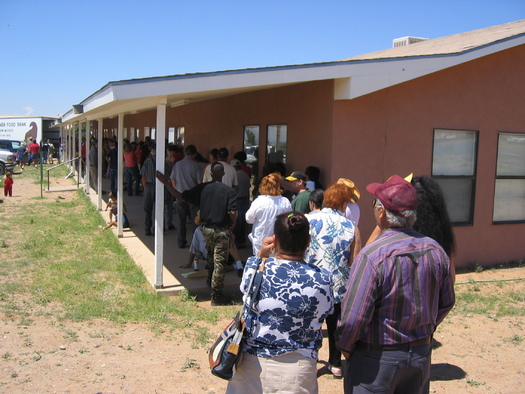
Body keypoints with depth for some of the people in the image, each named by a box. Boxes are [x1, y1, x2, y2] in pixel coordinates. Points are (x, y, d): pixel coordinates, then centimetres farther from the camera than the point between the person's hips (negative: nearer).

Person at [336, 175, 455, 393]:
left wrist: (345, 346, -5)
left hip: (377, 358, -5)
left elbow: (353, 316, -24)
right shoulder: (436, 250, -5)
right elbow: (446, 303, 6)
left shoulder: (371, 256, -24)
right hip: (422, 354, 6)